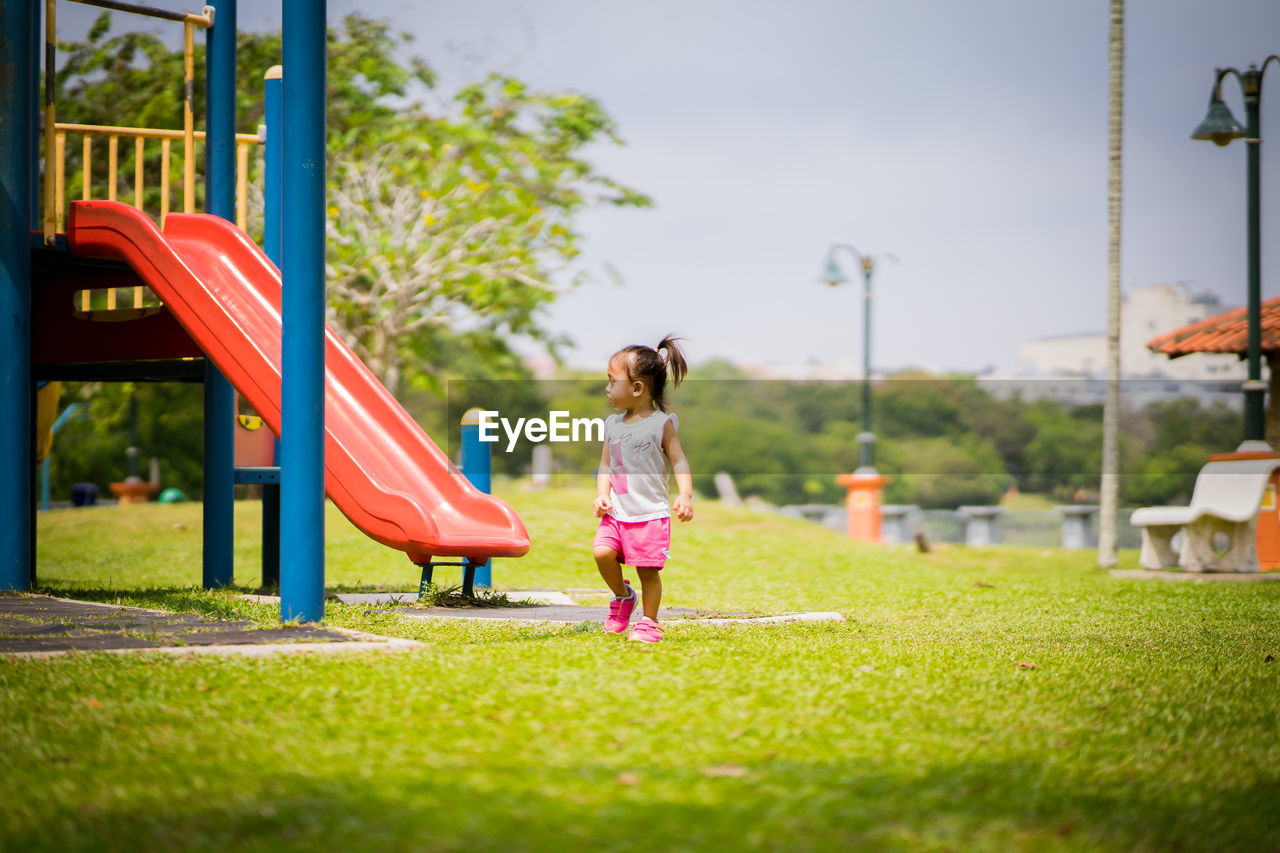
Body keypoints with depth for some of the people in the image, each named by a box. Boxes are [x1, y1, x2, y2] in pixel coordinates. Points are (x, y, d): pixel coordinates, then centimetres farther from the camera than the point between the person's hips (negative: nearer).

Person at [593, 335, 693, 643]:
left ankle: (649, 622, 16)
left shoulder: (661, 424, -5)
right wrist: (602, 495, -2)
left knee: (647, 569, -2)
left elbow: (679, 462, -7)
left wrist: (685, 496, -21)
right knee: (602, 552, -14)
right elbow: (606, 465, 15)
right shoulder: (613, 425, 11)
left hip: (650, 513, -5)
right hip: (616, 512, 5)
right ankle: (623, 596, 12)